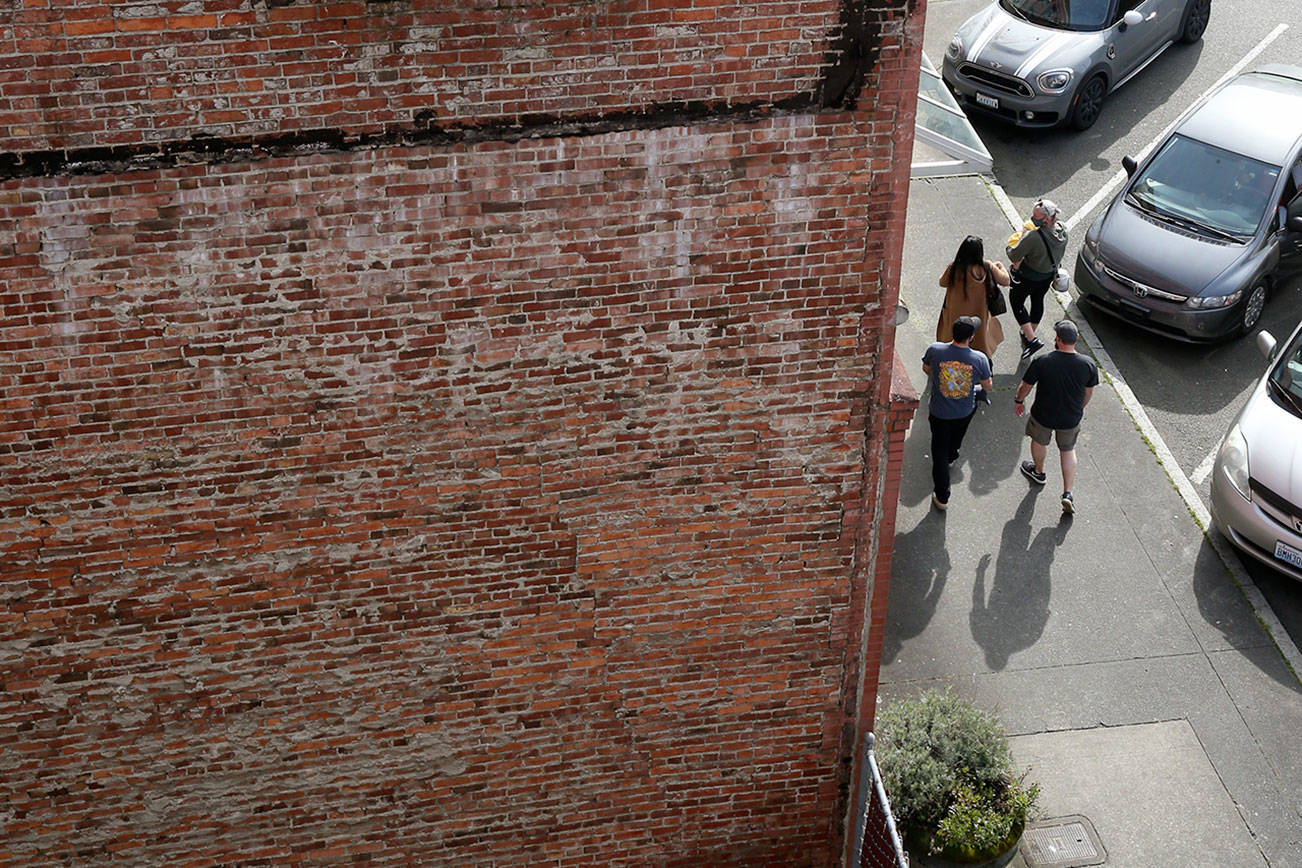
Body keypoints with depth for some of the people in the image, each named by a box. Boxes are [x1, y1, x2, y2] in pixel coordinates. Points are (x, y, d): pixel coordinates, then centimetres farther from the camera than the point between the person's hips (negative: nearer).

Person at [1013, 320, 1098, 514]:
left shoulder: (1042, 362, -27)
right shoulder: (1088, 364, -19)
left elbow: (1025, 385, -11)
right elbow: (1089, 392, -2)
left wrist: (1019, 401, 10)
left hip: (1043, 416, -2)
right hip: (1071, 419, 2)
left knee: (1039, 441, 29)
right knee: (1068, 450, 25)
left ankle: (1038, 472, 56)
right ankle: (1068, 493, 19)